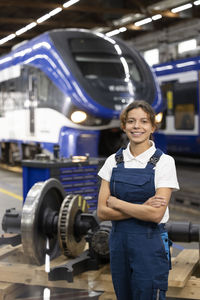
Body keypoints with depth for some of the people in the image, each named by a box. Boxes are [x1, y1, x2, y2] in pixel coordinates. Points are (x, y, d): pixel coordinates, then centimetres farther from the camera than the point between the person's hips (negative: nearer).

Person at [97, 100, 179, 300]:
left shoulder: (164, 162, -8)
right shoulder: (113, 161, 3)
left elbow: (156, 214, -17)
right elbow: (102, 212, -3)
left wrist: (116, 203, -10)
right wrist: (142, 208, -14)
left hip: (150, 245, -4)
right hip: (118, 243, 4)